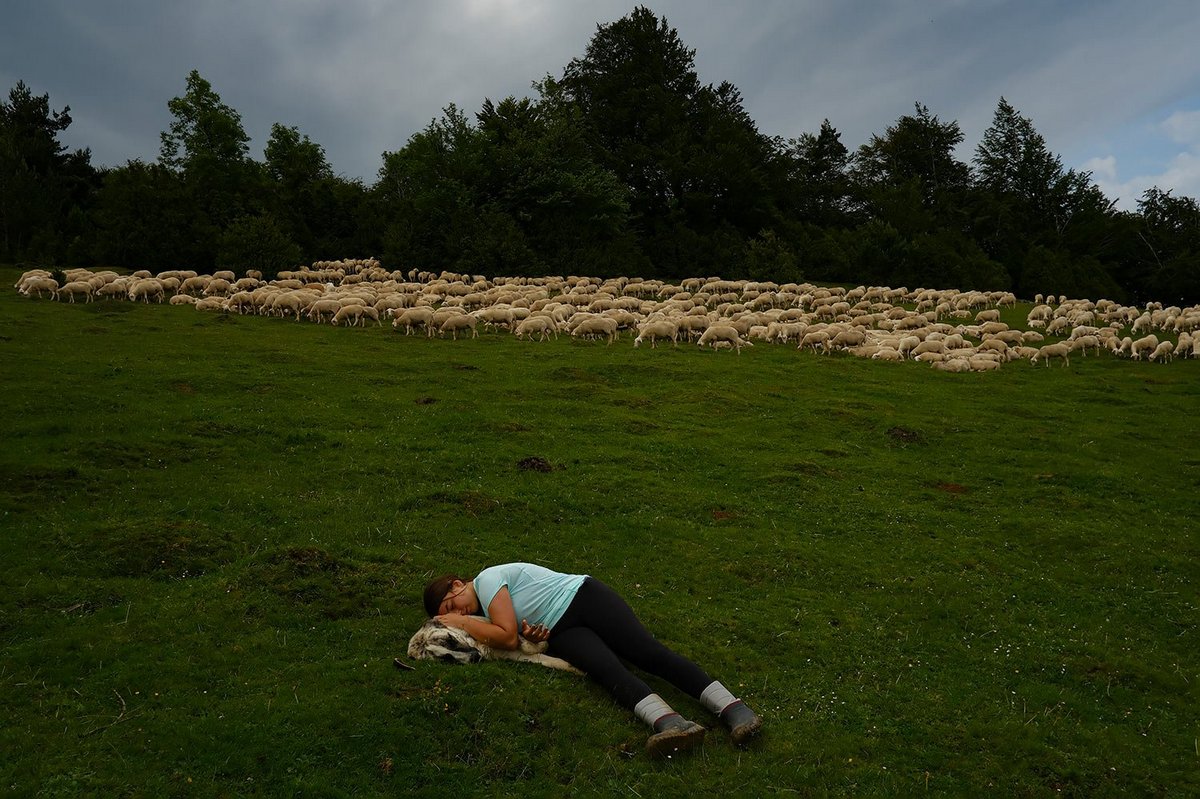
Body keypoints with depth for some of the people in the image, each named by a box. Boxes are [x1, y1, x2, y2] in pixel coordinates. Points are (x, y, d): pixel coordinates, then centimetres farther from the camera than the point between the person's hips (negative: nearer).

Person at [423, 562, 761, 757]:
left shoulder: (487, 578, -7)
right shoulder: (485, 612, 19)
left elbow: (507, 636, -16)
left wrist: (460, 622, -7)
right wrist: (534, 634, -10)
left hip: (583, 596, -6)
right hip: (561, 633, 6)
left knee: (647, 651, -22)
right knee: (608, 670, -24)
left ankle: (732, 707, -35)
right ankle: (670, 722, -49)